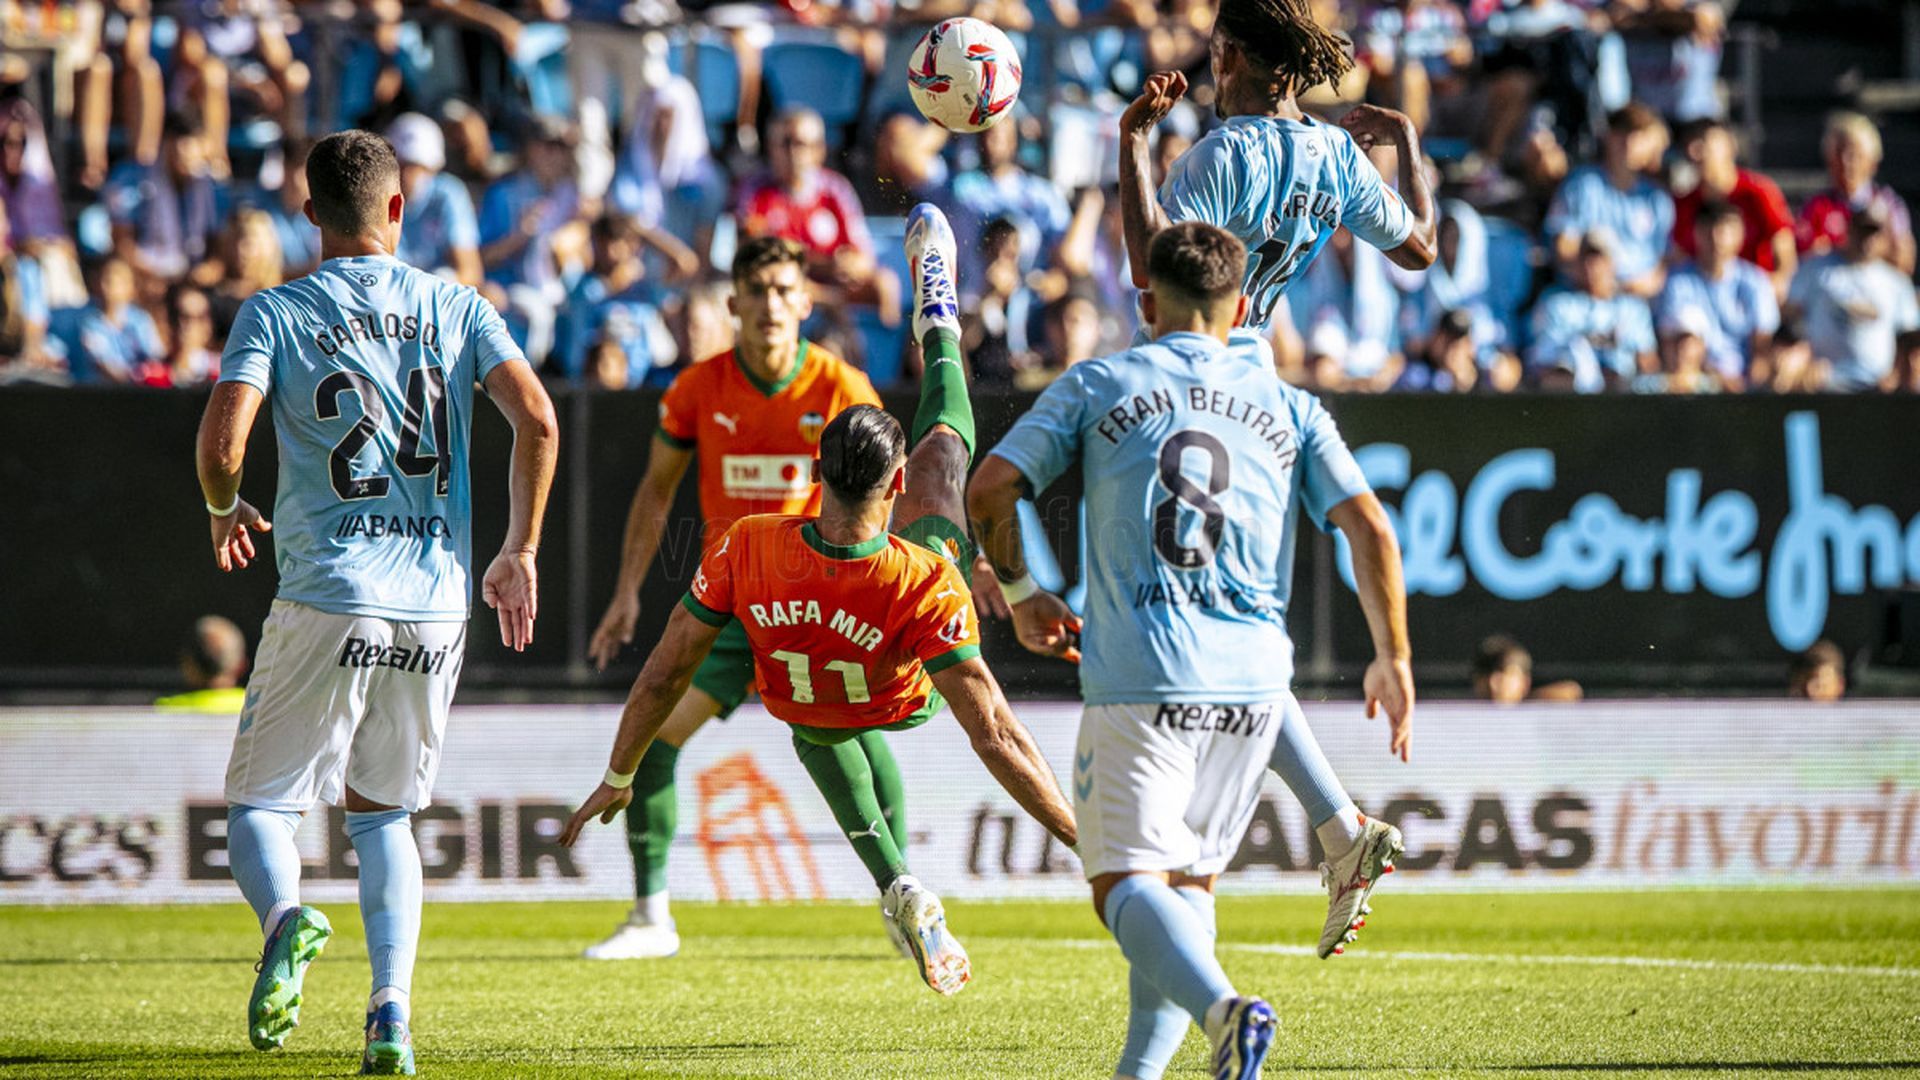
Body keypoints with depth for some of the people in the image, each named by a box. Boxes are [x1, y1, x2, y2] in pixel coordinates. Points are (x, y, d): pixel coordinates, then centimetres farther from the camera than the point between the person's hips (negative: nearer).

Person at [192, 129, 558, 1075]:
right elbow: (536, 420, -3)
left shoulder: (275, 314, 1)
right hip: (435, 606, 3)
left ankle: (287, 919, -28)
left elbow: (222, 442, -12)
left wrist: (225, 512, 11)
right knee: (382, 812, 19)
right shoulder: (453, 307, 8)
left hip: (327, 600, -3)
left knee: (259, 806, 6)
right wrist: (520, 553, 8)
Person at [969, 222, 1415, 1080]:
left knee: (1127, 881, -7)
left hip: (1139, 680, -3)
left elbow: (989, 493, 0)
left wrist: (1020, 593, 16)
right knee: (1191, 881, 18)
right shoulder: (1290, 410, 14)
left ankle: (1223, 1008, -35)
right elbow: (1369, 528, 3)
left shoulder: (1095, 387, 8)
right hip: (1253, 684, 3)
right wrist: (1392, 660, 6)